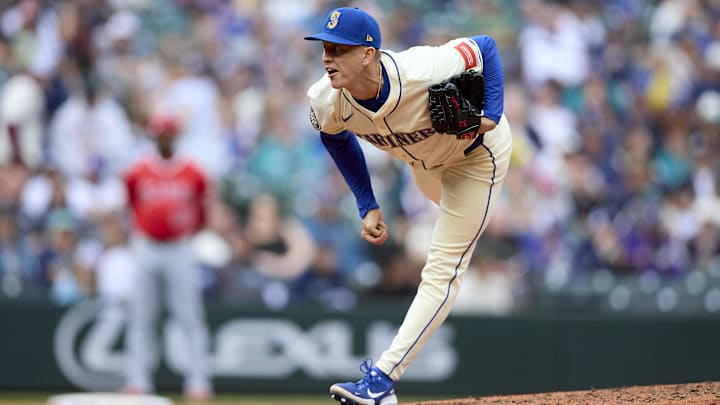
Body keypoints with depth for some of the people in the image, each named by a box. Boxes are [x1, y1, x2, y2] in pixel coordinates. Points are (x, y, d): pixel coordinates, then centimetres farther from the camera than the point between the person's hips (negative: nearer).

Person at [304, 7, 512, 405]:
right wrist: (368, 207, -9)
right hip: (423, 157, 5)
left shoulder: (421, 73, -44)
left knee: (442, 269, -11)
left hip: (478, 152, -5)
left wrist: (492, 115, -34)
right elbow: (336, 137, -4)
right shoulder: (326, 102, -29)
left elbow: (484, 47, -24)